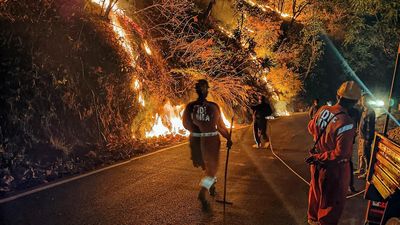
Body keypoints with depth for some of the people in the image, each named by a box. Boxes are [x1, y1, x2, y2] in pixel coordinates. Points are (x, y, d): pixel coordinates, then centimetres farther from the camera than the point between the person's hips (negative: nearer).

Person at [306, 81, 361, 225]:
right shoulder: (346, 123, -31)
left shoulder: (323, 110, -11)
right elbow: (340, 152, -31)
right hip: (334, 168, -7)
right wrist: (318, 157, -19)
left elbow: (311, 127, 7)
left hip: (318, 164, 8)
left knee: (316, 190, 28)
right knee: (333, 200, 15)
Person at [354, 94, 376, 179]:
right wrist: (359, 131, 18)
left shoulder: (370, 112, -17)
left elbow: (370, 126, -20)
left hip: (366, 137, -9)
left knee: (365, 155, 0)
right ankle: (361, 169, 30)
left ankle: (367, 172, 11)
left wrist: (368, 139, -21)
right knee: (360, 154, 17)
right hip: (361, 136, 9)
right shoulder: (364, 110, 12)